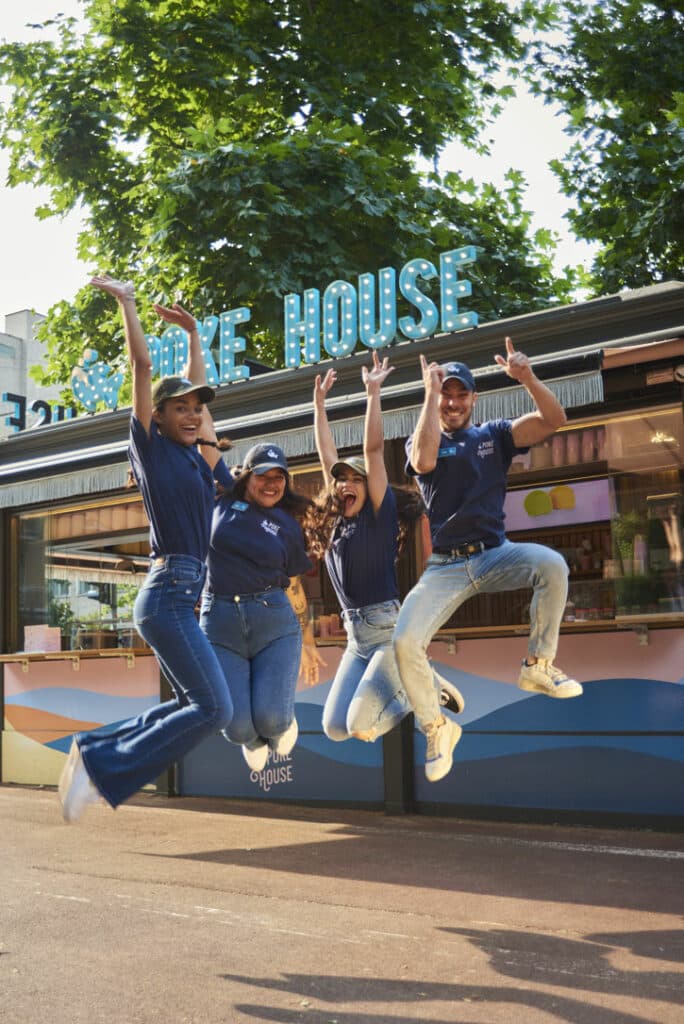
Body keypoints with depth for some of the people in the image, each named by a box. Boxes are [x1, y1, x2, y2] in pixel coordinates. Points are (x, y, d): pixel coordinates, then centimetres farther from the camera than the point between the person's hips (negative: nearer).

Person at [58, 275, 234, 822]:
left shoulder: (193, 455, 15)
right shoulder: (150, 445, -3)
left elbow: (194, 387, 29)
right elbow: (142, 365, -3)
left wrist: (193, 332, 33)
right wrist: (126, 301, 4)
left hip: (184, 595, 9)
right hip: (168, 591, -9)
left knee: (194, 705, 13)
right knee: (214, 708, -12)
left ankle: (95, 750, 17)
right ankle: (101, 767, -4)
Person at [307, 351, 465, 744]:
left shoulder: (380, 514, -3)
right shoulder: (335, 522, 12)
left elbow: (374, 449, -11)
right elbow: (327, 454, 16)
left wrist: (373, 393, -9)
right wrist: (320, 402, 19)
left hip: (390, 627, -7)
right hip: (356, 634, 7)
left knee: (360, 725, -15)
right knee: (335, 728, 0)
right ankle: (408, 686, 19)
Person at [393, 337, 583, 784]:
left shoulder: (494, 434, 8)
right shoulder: (422, 440, 6)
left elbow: (555, 419, -5)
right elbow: (425, 461, -21)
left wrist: (527, 377, -21)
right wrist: (431, 392, -17)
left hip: (495, 555, 1)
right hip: (445, 567, 0)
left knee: (552, 564, -30)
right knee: (405, 642, -18)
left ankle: (539, 666, -11)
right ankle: (437, 728, 6)